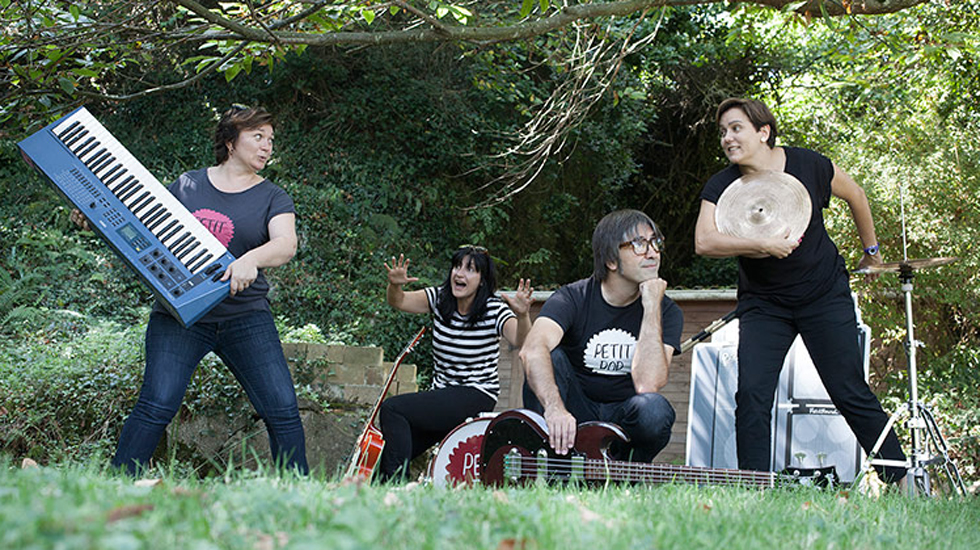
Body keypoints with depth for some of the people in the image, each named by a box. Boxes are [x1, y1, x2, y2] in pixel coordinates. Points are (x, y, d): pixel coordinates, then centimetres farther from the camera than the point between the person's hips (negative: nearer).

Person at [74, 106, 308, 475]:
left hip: (245, 317, 1)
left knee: (283, 410, -7)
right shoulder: (187, 185, 12)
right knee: (157, 405, -15)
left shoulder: (272, 198, 8)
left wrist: (251, 260, -32)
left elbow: (286, 244, -11)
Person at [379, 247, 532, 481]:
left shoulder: (494, 310, -10)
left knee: (392, 409, -20)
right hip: (441, 396, 6)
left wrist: (523, 315, -46)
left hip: (477, 397, -6)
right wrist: (395, 285, -29)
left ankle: (396, 483, -13)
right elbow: (399, 302, -6)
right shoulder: (439, 298, 3)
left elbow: (520, 341, -25)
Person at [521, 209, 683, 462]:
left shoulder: (667, 311, -5)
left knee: (654, 408, -33)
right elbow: (533, 350, -31)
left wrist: (651, 306, -23)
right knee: (551, 358, -26)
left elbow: (647, 384, -22)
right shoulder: (573, 298, -9)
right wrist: (555, 409, -49)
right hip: (575, 412, 0)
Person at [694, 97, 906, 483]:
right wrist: (763, 246, -33)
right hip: (763, 303, 1)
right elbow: (704, 242, -25)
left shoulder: (808, 166, -10)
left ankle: (902, 479, 12)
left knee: (850, 393, -2)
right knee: (751, 395, -14)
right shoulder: (722, 187, -9)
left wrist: (871, 251, 18)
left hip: (825, 295, -1)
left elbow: (855, 196, 8)